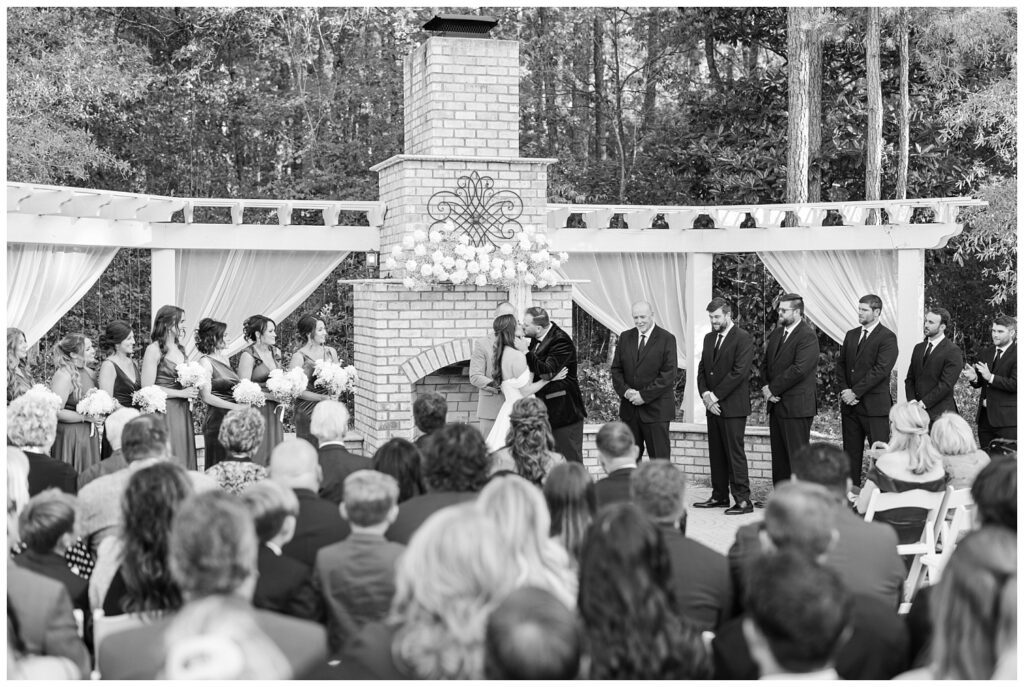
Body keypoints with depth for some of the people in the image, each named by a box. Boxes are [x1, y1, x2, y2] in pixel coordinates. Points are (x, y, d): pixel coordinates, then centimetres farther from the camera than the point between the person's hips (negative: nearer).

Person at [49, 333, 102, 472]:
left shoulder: (89, 372, 10)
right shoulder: (64, 376, -16)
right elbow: (56, 412, -21)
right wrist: (86, 417, -20)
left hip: (90, 435, 8)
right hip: (70, 437, -8)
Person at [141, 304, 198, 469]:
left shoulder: (180, 349, 14)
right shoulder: (154, 350, -8)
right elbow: (147, 388, -14)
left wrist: (191, 391, 7)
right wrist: (181, 393, -12)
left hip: (183, 412, 7)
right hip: (164, 413, -7)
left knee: (185, 461, 5)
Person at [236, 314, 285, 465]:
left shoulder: (276, 352, 11)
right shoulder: (248, 355, -9)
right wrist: (272, 394, -15)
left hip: (274, 412, 6)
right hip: (256, 410, -6)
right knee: (258, 457, -6)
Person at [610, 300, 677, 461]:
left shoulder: (666, 339, -4)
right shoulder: (625, 337, 11)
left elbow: (668, 374, -10)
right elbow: (616, 369, 10)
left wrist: (644, 395, -15)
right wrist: (625, 390, -9)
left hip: (656, 409, -4)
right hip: (629, 409, 4)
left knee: (660, 458, -2)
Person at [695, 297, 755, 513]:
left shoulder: (743, 338, -9)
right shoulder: (709, 338, 16)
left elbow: (739, 372, -16)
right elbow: (702, 369, 14)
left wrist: (716, 396, -14)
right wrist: (705, 395, -3)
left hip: (733, 406, -7)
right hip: (713, 405, 7)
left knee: (735, 453, -7)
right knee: (716, 453, 11)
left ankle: (743, 500, -4)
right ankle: (719, 496, 18)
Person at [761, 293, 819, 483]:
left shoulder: (807, 336, -12)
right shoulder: (776, 333, 16)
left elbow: (798, 369, -20)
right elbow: (765, 364, 20)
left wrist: (773, 389, -14)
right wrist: (766, 388, 1)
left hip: (796, 407, -8)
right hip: (775, 405, 8)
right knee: (778, 457, 10)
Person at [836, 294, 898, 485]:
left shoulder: (887, 337, -6)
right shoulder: (851, 335, 16)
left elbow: (881, 370, -15)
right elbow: (841, 364, 15)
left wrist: (855, 392, -15)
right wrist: (844, 390, -2)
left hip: (875, 405, -7)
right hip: (850, 404, 7)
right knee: (851, 453, 8)